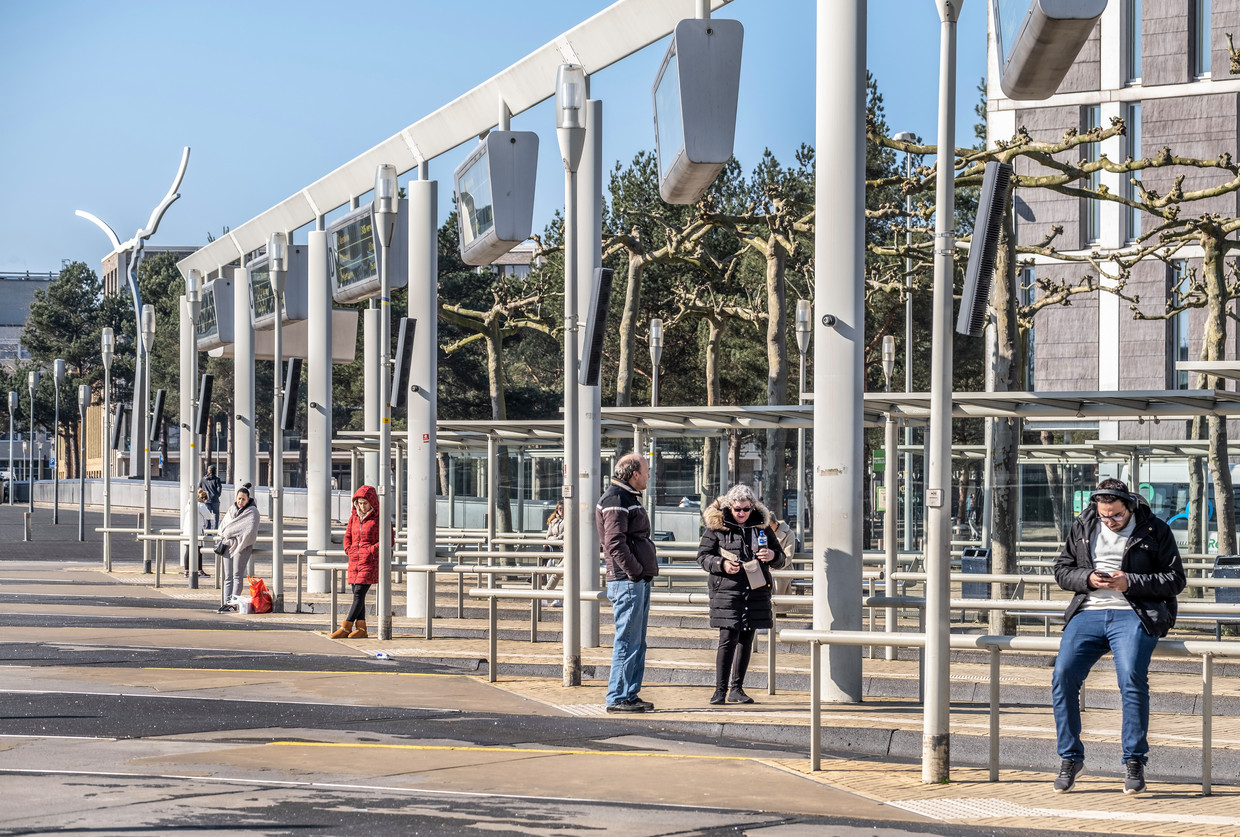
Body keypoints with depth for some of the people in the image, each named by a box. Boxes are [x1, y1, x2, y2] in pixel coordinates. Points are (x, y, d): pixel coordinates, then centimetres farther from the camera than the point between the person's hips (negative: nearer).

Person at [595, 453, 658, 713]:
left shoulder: (629, 498, 20)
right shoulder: (615, 499, -12)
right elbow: (614, 543, -20)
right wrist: (634, 572, -17)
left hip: (640, 580, 10)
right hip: (627, 581, -10)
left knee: (637, 642, 12)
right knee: (627, 641, -8)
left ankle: (630, 695, 16)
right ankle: (618, 697, -5)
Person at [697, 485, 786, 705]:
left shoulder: (762, 526, 10)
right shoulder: (716, 526, 2)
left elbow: (781, 558, 17)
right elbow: (702, 556, 2)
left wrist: (772, 556, -7)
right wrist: (721, 564, -16)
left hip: (756, 590, 4)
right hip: (726, 590, -4)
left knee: (746, 639, 7)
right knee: (728, 638, -11)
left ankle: (737, 688, 15)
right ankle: (720, 689, -6)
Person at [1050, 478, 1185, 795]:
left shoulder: (1155, 531, 6)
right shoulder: (1082, 527, 16)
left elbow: (1175, 579, 3)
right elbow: (1062, 569, 19)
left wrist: (1130, 582, -10)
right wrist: (1087, 579, -4)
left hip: (1134, 614, -3)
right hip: (1088, 613, 3)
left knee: (1132, 676, -28)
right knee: (1063, 675, -19)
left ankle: (1134, 761, -17)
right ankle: (1070, 757, -5)